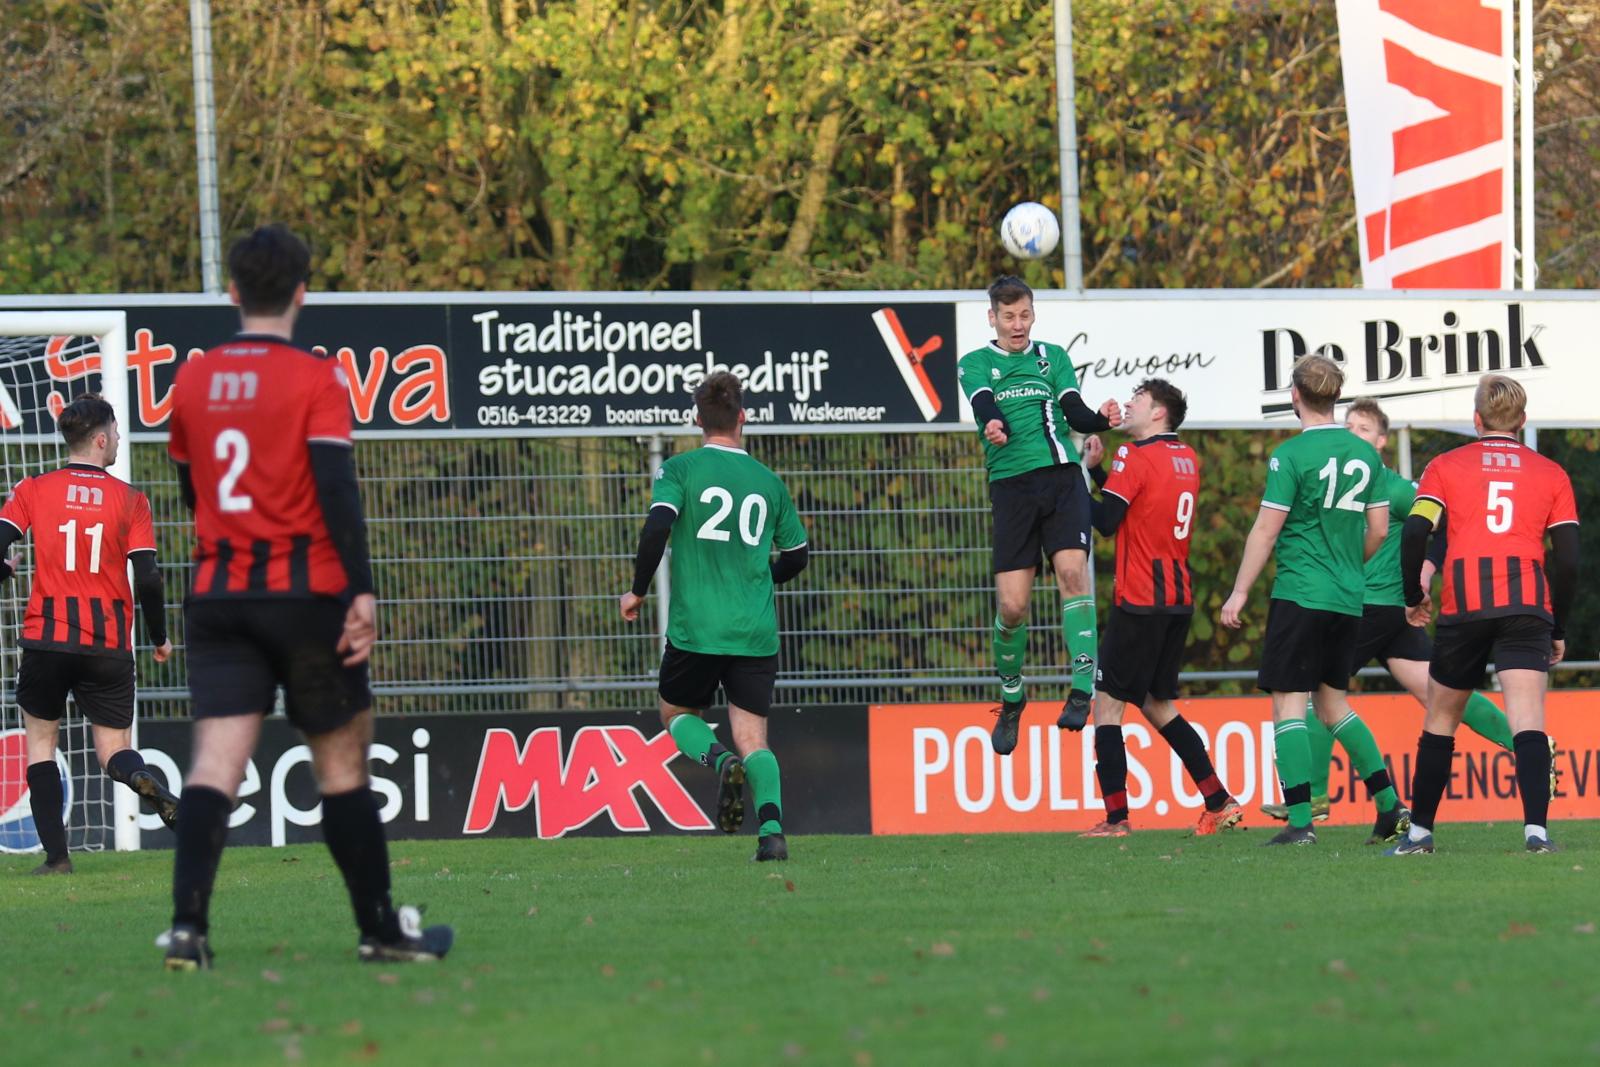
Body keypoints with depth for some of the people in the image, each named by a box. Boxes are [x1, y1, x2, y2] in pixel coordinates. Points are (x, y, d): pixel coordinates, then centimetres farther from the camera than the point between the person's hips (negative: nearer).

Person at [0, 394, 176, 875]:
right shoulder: (129, 500, 0)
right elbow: (148, 579, -3)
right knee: (114, 748, 9)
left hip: (47, 637, 0)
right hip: (109, 646, 0)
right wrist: (160, 639, 11)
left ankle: (56, 855, 5)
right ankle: (145, 780, -29)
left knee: (40, 739, 15)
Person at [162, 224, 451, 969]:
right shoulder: (315, 380, -6)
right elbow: (338, 487, -15)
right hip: (306, 593, -3)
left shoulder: (192, 382, 9)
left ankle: (188, 924, -23)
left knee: (216, 762, -6)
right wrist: (361, 588, -16)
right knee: (342, 763, 8)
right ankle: (380, 929, 17)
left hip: (215, 594, 3)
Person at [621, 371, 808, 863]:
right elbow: (796, 555, 19)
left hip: (695, 628, -2)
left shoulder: (681, 469, -2)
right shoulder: (768, 481, 10)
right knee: (752, 736, 3)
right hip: (756, 634, 2)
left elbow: (657, 526, -16)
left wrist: (638, 591, -2)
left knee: (677, 714, 19)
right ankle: (771, 827, -20)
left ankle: (719, 758, -13)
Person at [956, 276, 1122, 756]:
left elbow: (1074, 412, 4)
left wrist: (1101, 420, -18)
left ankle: (1083, 687, -22)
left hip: (1061, 477, 1)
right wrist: (993, 424, -32)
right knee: (1012, 604, -5)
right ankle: (1011, 696, 18)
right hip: (1011, 483, -1)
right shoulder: (975, 364, 11)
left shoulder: (1053, 357, 15)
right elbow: (984, 404, -9)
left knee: (1072, 568, -21)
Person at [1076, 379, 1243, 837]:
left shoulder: (1135, 456, -10)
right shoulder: (1188, 460, 13)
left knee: (1108, 701, -2)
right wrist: (1098, 470, 13)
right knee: (1157, 705, 18)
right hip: (1179, 598, 8)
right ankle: (1219, 803, 11)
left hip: (1139, 601, -8)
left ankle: (1116, 819, -7)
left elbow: (1106, 521, -14)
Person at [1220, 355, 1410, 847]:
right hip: (1349, 599, 6)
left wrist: (1240, 592, -3)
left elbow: (1266, 531, -10)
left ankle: (1300, 821, -10)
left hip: (1299, 597, -6)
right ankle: (1389, 804, 12)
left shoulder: (1291, 455, -10)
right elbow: (1378, 529, 12)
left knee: (1289, 703, -3)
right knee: (1332, 700, 18)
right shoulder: (1365, 454, 8)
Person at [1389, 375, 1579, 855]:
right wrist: (1558, 629, 17)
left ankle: (1420, 831, 20)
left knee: (1441, 717, 15)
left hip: (1464, 604, 0)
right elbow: (1567, 557, 9)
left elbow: (1414, 533, 0)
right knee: (1527, 719, -10)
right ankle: (1536, 828, -28)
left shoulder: (1446, 467, 13)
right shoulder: (1551, 473, 14)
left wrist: (1413, 596, 14)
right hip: (1528, 605, 0)